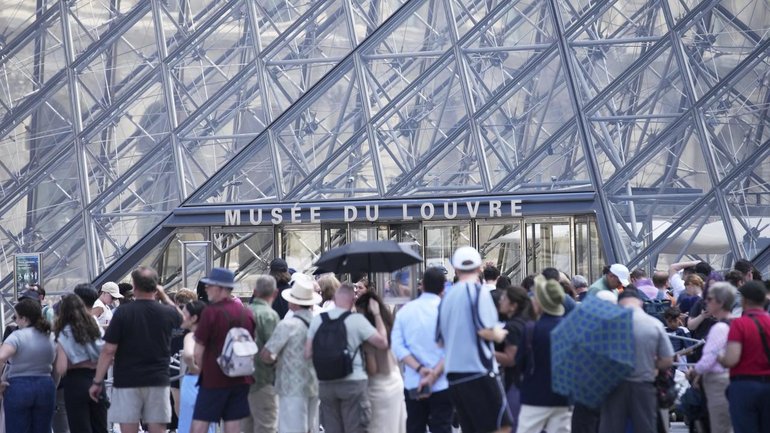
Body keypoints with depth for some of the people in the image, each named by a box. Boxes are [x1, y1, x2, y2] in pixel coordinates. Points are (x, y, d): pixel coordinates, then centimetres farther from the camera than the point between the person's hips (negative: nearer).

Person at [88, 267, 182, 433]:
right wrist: (163, 296, 30)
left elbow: (108, 351, -9)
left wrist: (97, 381, -3)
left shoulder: (123, 313, -9)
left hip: (127, 382, -2)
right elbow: (178, 317, 27)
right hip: (158, 382, 2)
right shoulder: (167, 313, 0)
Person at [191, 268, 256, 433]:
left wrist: (201, 370, 6)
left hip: (214, 380, -5)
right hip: (241, 379, 6)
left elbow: (198, 351, -10)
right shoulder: (247, 313, 5)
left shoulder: (211, 312, -12)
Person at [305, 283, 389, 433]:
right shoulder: (357, 319, -8)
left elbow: (308, 353, 3)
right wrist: (377, 315, 4)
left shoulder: (317, 320, 2)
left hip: (326, 385, 4)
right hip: (353, 383, -4)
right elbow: (382, 342, -6)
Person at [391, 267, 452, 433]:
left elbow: (397, 346, -5)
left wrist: (419, 368, -12)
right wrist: (433, 375, -17)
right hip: (441, 384, -3)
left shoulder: (405, 310, 4)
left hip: (413, 384, 3)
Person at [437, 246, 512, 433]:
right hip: (479, 371, -7)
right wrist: (499, 334, 2)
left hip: (454, 375, 7)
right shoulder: (478, 291, -7)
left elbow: (441, 340, 20)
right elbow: (486, 331, -17)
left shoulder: (448, 296, 14)